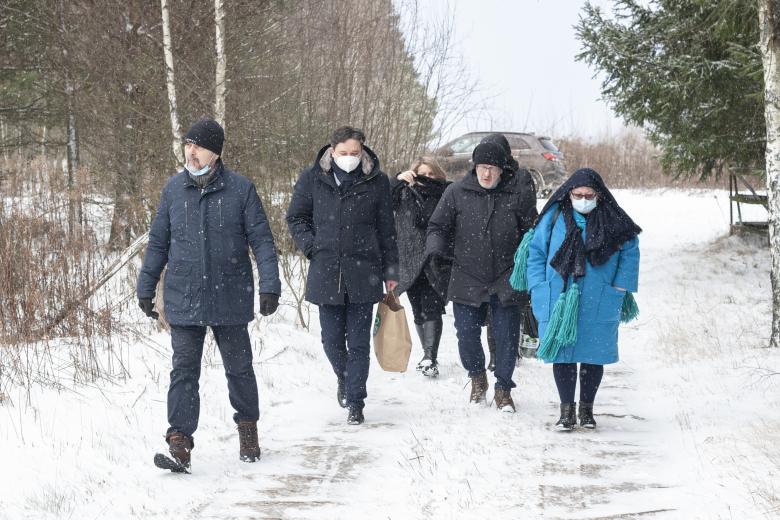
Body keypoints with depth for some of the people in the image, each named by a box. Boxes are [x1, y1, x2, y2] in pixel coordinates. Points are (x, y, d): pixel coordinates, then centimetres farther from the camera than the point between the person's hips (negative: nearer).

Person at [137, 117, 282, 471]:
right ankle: (179, 440, -5)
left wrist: (270, 286, -10)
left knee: (238, 367, 12)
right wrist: (145, 287, 9)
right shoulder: (174, 189, 3)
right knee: (184, 370, -4)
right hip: (183, 299, 1)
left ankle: (247, 428, 30)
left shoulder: (240, 189, -4)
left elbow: (262, 240, -3)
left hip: (230, 299, -1)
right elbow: (158, 242, 10)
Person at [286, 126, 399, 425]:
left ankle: (355, 402, 10)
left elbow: (386, 229, 6)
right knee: (332, 339, 9)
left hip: (363, 274, -1)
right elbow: (295, 217, 12)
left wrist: (390, 271, 6)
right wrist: (310, 246, -3)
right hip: (325, 274, 1)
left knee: (359, 342, 1)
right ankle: (343, 378, 39)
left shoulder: (376, 182, 1)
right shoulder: (312, 179, 1)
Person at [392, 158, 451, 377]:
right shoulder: (404, 194, 10)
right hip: (411, 264, 3)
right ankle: (429, 355, 23)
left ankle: (430, 358, -17)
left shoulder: (444, 194, 7)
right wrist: (398, 179, -21)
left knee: (431, 310, -13)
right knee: (418, 313, 10)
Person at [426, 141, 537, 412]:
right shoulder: (456, 193, -2)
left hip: (506, 281, -1)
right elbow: (438, 225, 6)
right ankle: (477, 377, 32)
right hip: (467, 278, 1)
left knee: (507, 337, 1)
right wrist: (435, 247, -14)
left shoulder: (519, 194, -4)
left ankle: (503, 389, 19)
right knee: (467, 335, 4)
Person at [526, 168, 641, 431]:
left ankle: (586, 408, 21)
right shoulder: (554, 216, 1)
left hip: (599, 305, 0)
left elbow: (630, 254, 7)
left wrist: (619, 289, 1)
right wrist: (539, 289, 0)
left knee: (593, 355, 6)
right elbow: (536, 252, 7)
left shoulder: (613, 221, 0)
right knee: (562, 354, 1)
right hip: (559, 301, 0)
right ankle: (567, 410, 11)